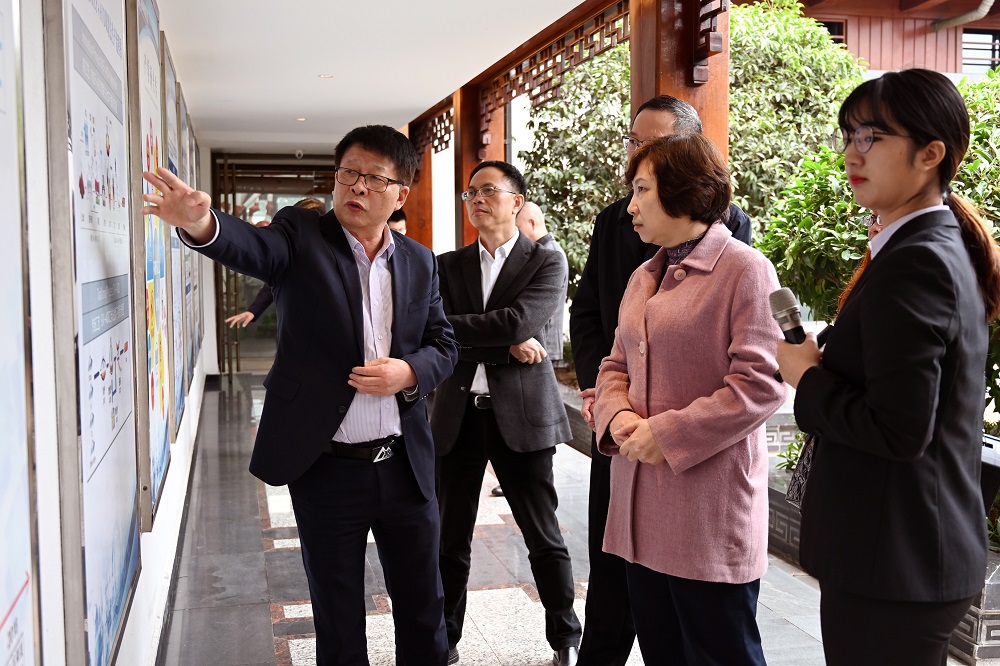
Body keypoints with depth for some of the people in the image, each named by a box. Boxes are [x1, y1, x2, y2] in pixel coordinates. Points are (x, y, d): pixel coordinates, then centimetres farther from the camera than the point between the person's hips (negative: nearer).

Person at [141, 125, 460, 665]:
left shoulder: (419, 262, 5)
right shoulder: (301, 235, -5)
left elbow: (444, 345, 10)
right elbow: (251, 247, -25)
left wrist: (410, 371, -12)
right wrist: (200, 224, -48)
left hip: (405, 464, 3)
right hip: (326, 468, -2)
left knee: (423, 605, 17)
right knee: (338, 620, 13)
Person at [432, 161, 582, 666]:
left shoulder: (545, 263, 0)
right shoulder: (448, 265, 10)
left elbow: (518, 321, -17)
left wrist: (457, 326, -11)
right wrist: (505, 346, -14)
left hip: (521, 413, -3)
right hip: (458, 415, 3)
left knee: (543, 537, 6)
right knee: (450, 537, 10)